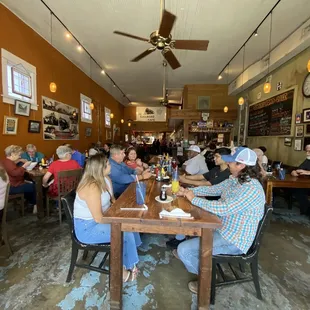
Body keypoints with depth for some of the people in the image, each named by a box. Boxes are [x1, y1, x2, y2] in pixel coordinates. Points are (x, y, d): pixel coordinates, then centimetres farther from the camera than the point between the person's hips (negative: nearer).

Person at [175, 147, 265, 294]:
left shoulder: (251, 189, -28)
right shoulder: (234, 180, 0)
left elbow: (223, 209, -35)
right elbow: (212, 189, 10)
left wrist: (194, 199, -24)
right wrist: (188, 191, -1)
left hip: (233, 240, -9)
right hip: (222, 229, 9)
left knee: (183, 250, -13)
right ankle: (190, 254, 41)